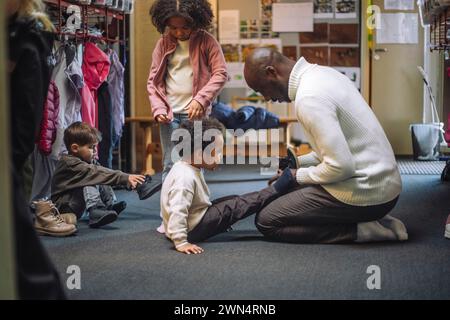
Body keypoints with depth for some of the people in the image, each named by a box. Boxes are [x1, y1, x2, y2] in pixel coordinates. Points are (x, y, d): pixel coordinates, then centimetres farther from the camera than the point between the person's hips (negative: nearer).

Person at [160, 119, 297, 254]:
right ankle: (278, 188, -1)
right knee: (234, 207, -7)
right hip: (192, 230, -10)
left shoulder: (186, 167, 3)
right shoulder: (185, 178, -30)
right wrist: (181, 243, -37)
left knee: (232, 201, 10)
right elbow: (177, 212, -36)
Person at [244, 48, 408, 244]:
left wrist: (298, 176, -6)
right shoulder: (323, 73, 10)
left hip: (365, 194, -10)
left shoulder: (308, 98, -21)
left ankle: (358, 230, -6)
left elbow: (341, 166, -24)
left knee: (267, 222, -5)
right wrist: (299, 162, 14)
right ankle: (376, 220, 12)